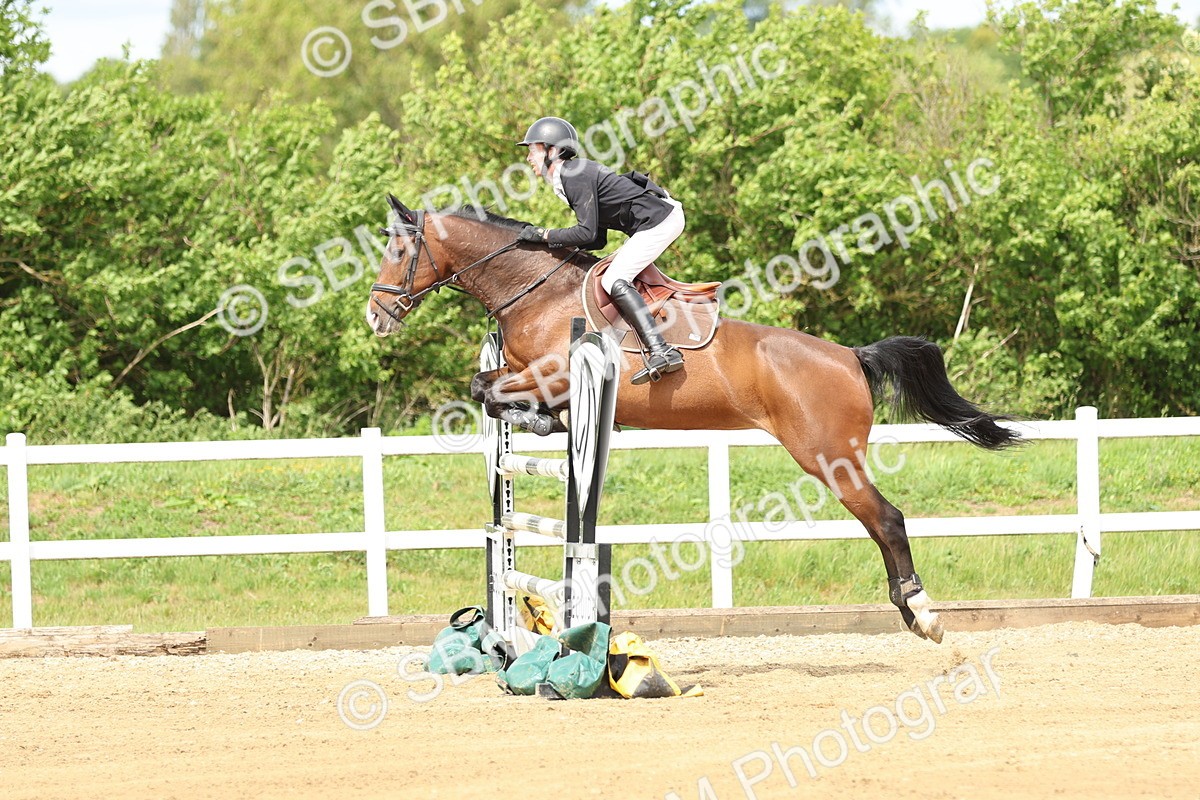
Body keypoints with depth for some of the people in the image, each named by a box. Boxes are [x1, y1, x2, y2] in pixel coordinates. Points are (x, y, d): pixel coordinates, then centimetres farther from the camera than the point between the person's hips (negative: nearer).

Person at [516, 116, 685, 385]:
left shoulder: (576, 176, -16)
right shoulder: (570, 178, 16)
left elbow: (587, 232, -22)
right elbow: (598, 240, 17)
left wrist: (543, 235, -14)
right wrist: (557, 244, 9)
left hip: (660, 220, -11)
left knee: (615, 281, -16)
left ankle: (660, 352, -27)